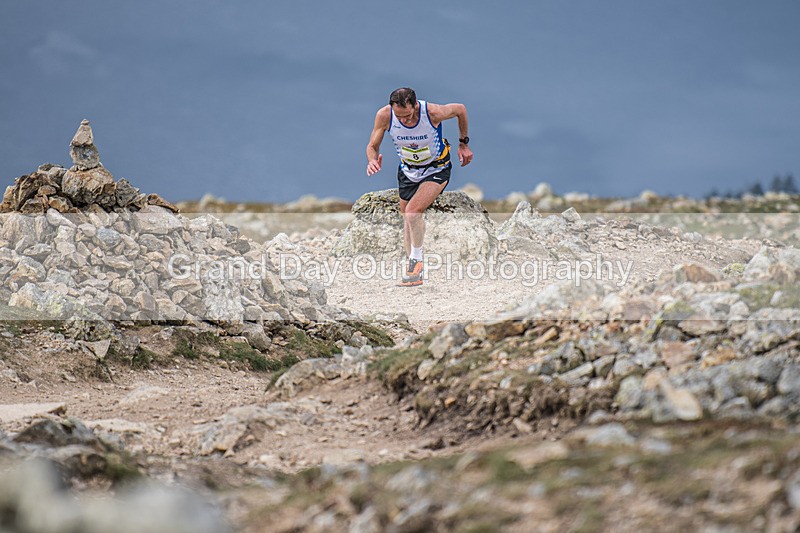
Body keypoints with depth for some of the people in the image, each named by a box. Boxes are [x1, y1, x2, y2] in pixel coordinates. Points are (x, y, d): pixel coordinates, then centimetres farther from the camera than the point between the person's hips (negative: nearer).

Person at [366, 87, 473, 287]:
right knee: (407, 221, 12)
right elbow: (373, 146, -9)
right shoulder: (384, 115, -24)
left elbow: (460, 109, -9)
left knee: (412, 212, -24)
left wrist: (464, 144, 1)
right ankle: (414, 271, 27)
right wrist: (372, 160, -34)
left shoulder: (433, 112, -31)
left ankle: (416, 260, -3)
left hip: (436, 170, -4)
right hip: (407, 171, 5)